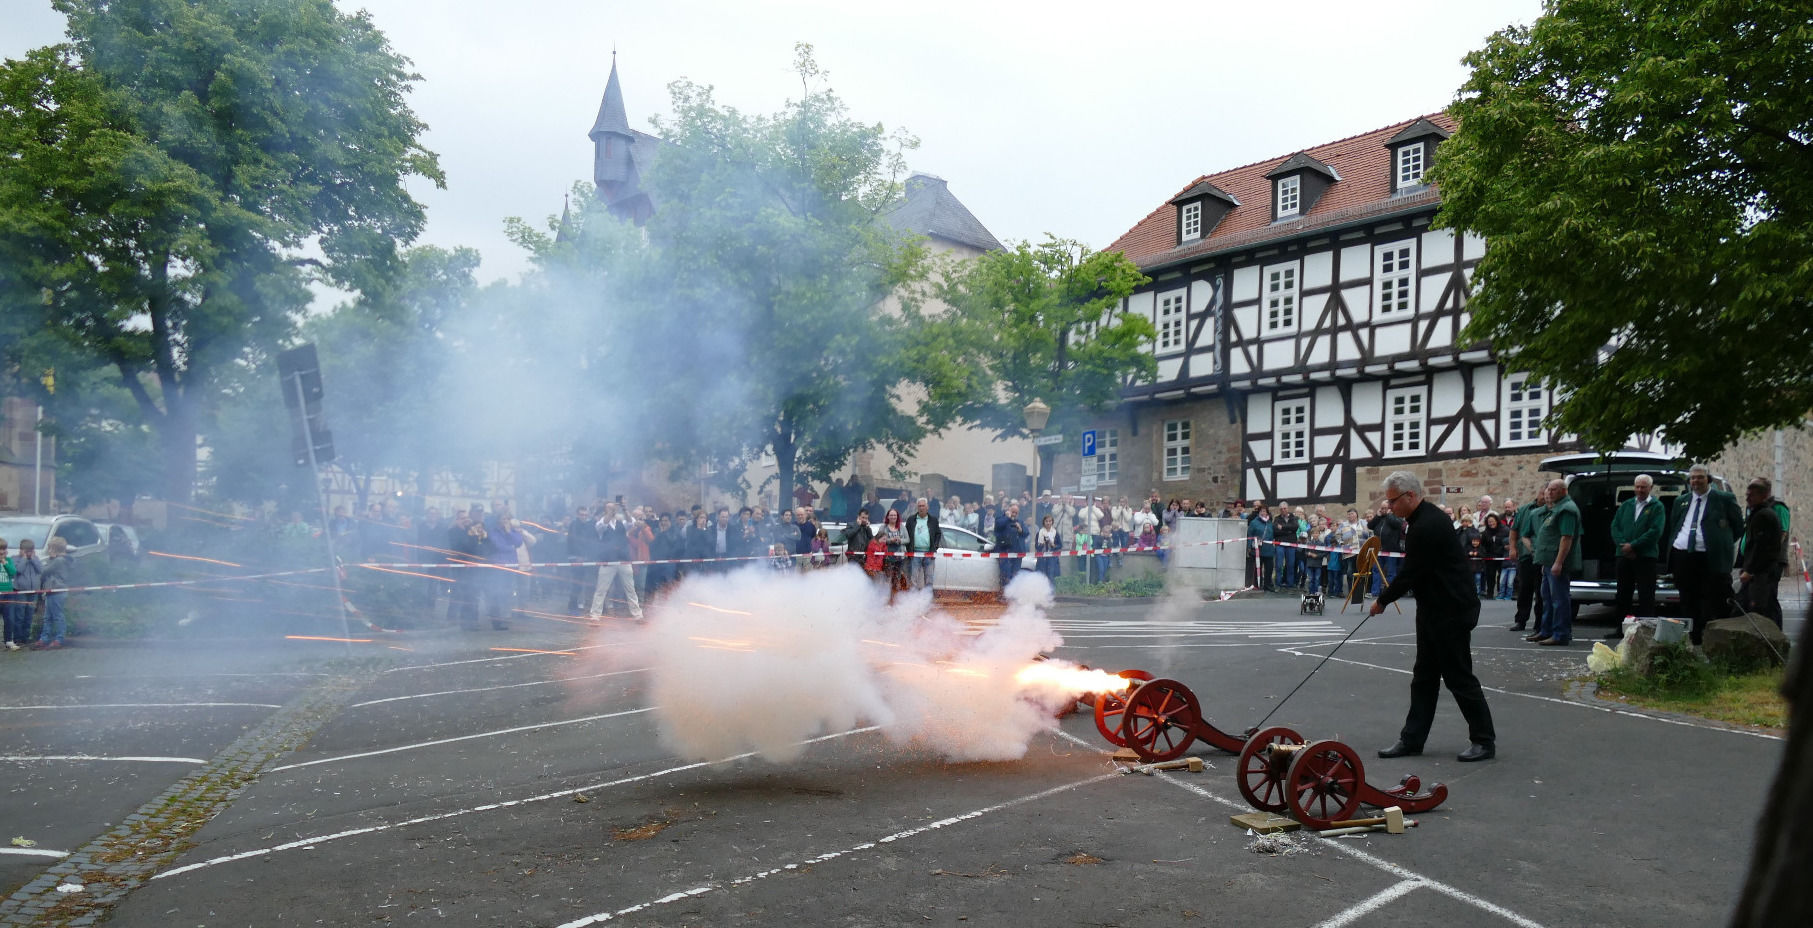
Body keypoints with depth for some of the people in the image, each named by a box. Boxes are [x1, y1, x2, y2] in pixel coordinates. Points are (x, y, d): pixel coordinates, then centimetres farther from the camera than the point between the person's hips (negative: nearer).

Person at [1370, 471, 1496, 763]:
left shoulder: (1427, 527, -23)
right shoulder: (1426, 517, 10)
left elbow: (1410, 573, -20)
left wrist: (1382, 601, -7)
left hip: (1452, 611, -11)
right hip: (1435, 609, 11)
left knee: (1459, 676, -1)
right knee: (1424, 676, 12)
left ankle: (1484, 741, 12)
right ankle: (1412, 739, 17)